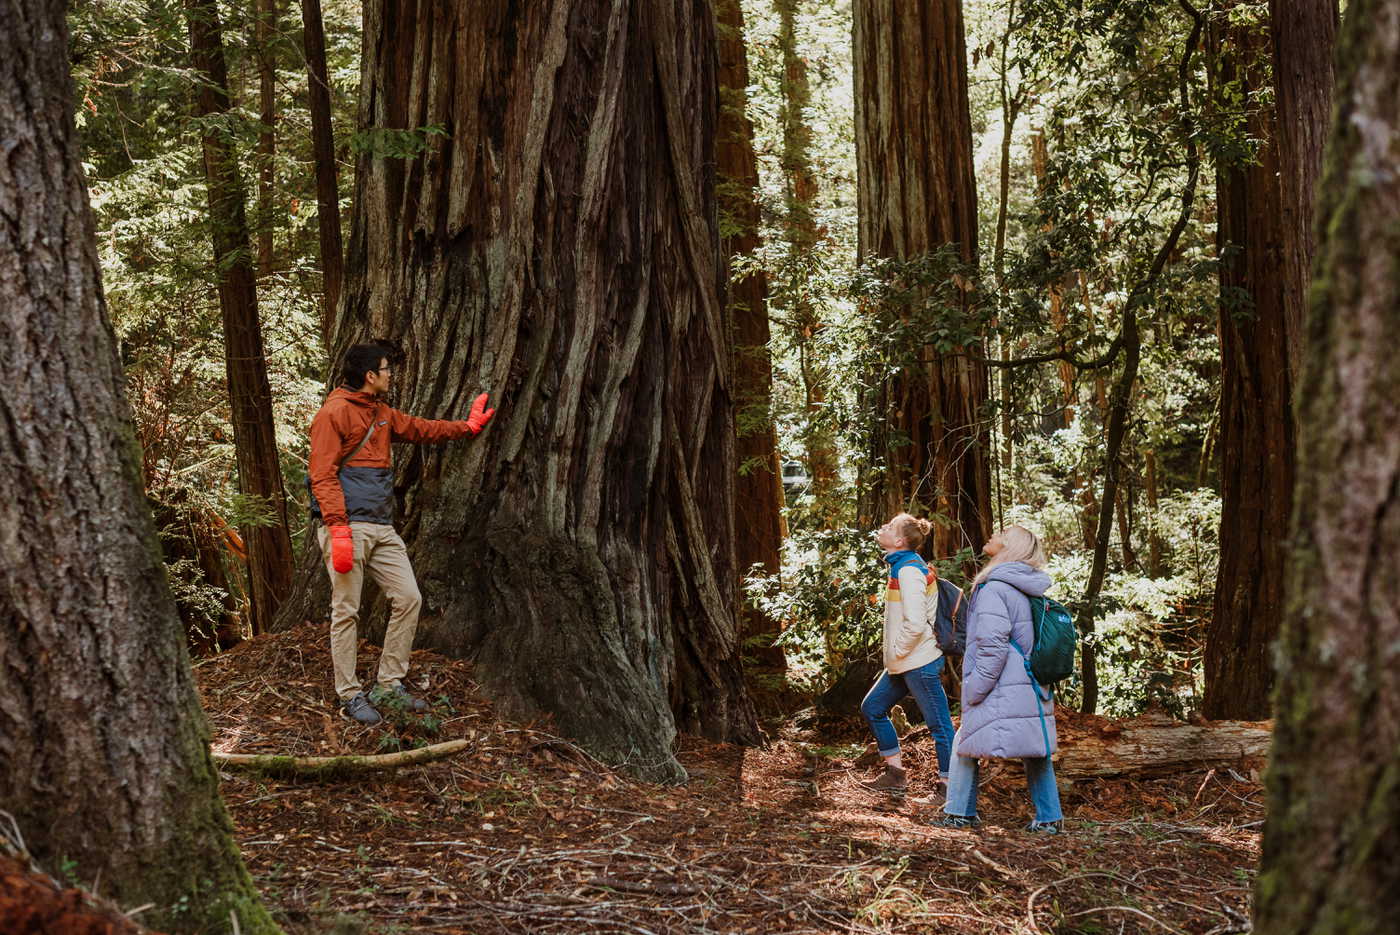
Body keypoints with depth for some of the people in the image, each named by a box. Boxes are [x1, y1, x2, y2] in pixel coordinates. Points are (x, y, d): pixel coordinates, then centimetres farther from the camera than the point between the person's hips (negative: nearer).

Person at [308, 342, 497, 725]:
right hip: (347, 527, -9)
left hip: (382, 528, 9)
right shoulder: (334, 413, -9)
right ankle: (350, 696, 4)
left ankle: (389, 684, 15)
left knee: (408, 598, 5)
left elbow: (421, 430, 34)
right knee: (346, 611, -4)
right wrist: (338, 528, -22)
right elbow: (323, 475, -15)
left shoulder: (382, 414, 18)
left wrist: (467, 427, 36)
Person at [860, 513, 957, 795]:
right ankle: (895, 774, 22)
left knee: (939, 724, -1)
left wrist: (899, 650, -12)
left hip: (919, 663, -11)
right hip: (904, 663, 11)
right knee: (872, 708, 16)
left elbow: (915, 623, -27)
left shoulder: (908, 571, -19)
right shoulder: (903, 565, 11)